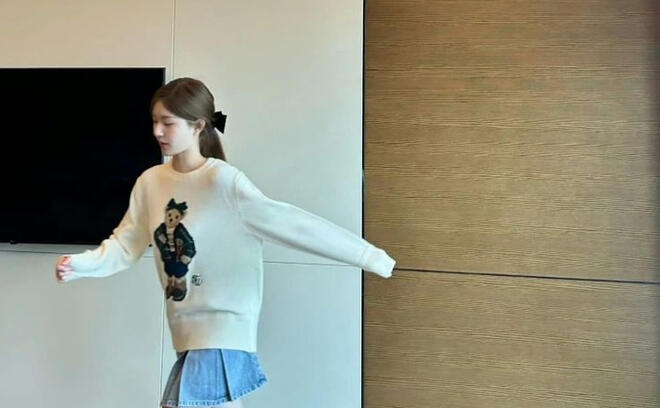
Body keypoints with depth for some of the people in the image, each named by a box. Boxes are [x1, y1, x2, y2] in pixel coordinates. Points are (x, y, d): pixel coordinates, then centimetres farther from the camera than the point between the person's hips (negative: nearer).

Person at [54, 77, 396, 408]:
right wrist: (80, 264, -9)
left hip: (223, 324, -6)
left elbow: (289, 222, -20)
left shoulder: (223, 181, -18)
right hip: (187, 327, 6)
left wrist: (367, 256, -22)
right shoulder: (150, 182, 2)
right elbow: (125, 245, 8)